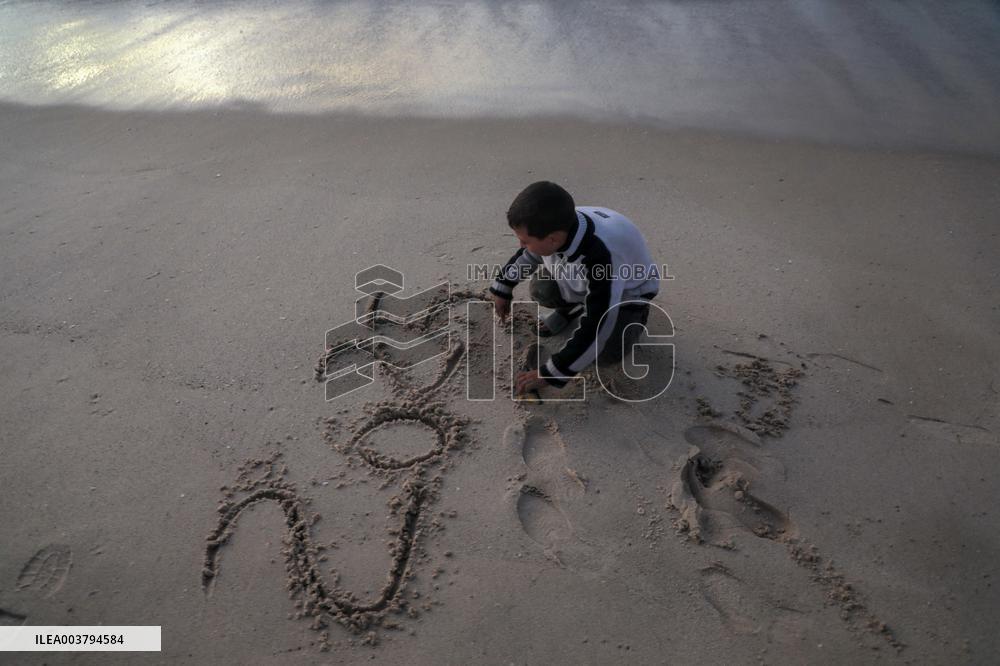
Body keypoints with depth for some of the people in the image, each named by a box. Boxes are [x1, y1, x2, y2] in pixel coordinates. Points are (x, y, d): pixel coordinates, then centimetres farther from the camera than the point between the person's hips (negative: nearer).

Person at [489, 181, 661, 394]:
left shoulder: (601, 257, -47)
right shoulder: (559, 226, -26)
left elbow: (596, 328, -41)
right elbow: (529, 254, 1)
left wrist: (549, 374, -35)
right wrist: (503, 287, 10)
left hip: (628, 290, -5)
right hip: (582, 281, 5)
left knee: (605, 354, -22)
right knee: (541, 290, -21)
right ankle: (571, 307, 15)